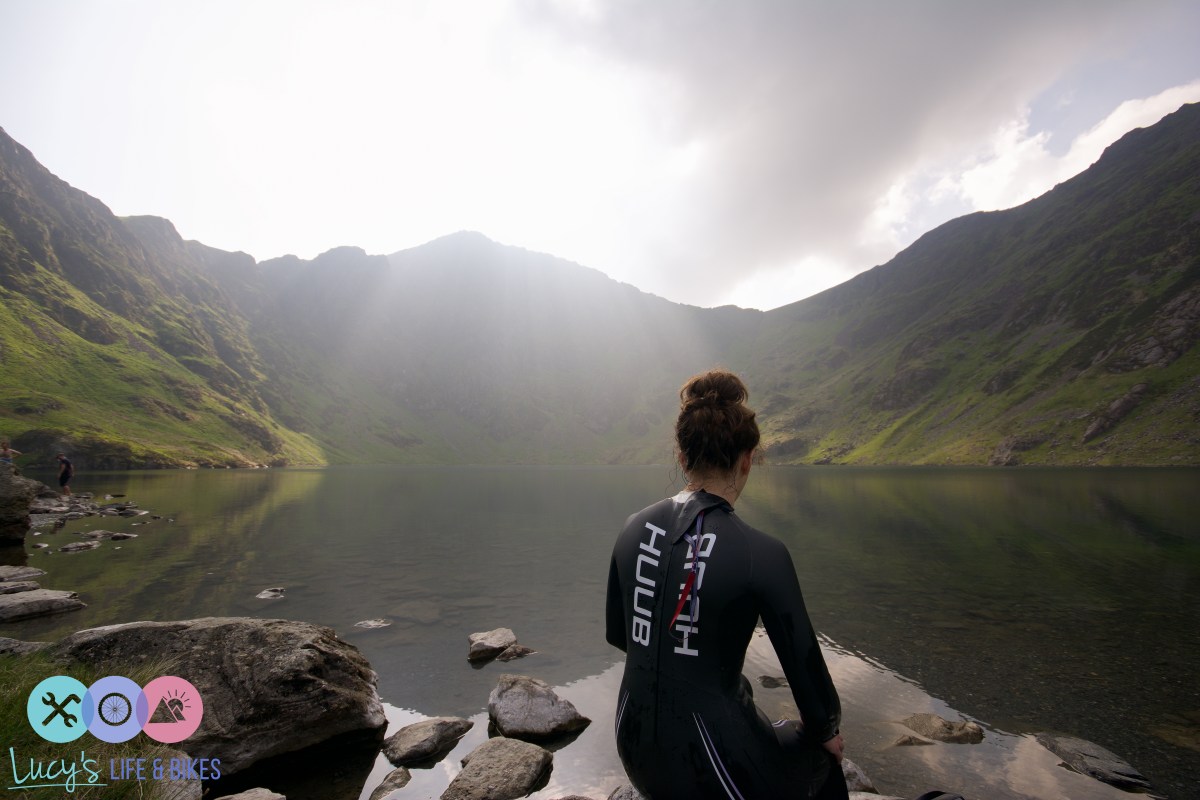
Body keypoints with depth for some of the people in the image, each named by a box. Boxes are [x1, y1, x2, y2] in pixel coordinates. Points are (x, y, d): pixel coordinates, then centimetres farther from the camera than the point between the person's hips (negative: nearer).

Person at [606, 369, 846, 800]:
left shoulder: (634, 528, -7)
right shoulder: (762, 553, -22)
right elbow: (804, 661, -10)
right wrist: (826, 730, 11)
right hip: (706, 763, -4)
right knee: (822, 761, 26)